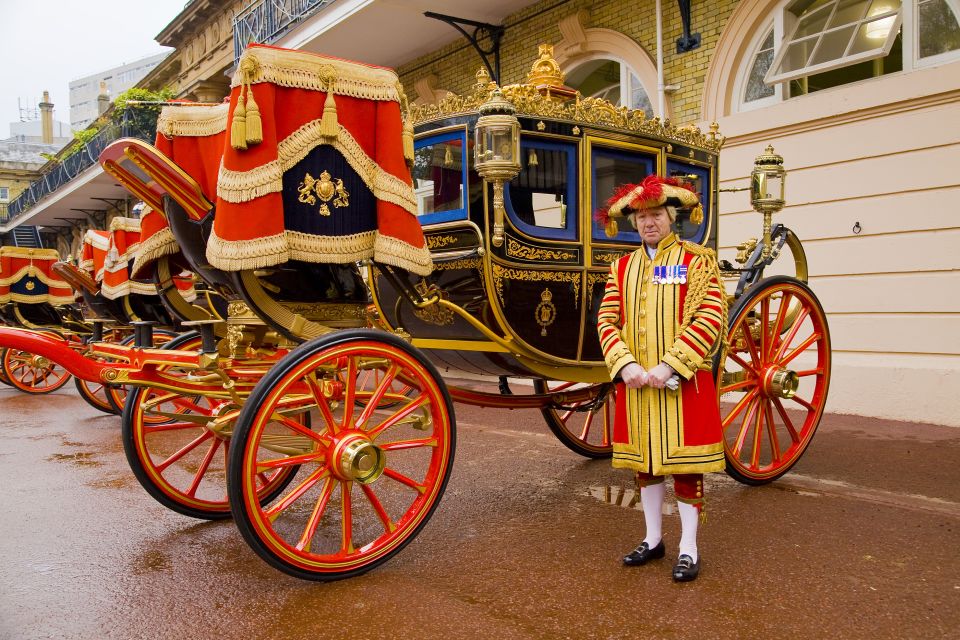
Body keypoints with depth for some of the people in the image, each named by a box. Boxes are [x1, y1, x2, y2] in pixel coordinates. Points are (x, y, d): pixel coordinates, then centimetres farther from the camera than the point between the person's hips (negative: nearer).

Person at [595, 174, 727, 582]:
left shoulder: (697, 260, -1)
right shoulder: (622, 267, 11)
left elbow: (712, 318, -11)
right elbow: (607, 320, 5)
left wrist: (669, 365, -19)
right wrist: (625, 364, -12)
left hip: (683, 381, -4)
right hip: (635, 382, 4)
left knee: (684, 464, 2)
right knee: (644, 462, 12)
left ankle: (688, 549, 15)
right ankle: (653, 539, 28)